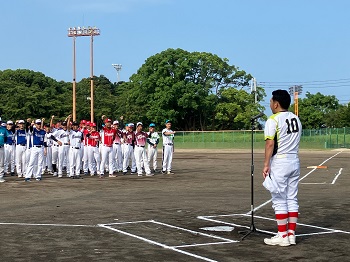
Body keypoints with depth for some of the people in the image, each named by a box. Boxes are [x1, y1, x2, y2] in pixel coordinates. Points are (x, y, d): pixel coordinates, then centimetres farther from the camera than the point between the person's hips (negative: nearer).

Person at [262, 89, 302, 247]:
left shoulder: (273, 120, -12)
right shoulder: (296, 119, 11)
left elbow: (270, 144, -18)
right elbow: (295, 141, 12)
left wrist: (266, 165, -17)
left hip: (279, 162, -7)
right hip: (294, 162, 7)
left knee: (279, 201, -1)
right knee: (292, 199, 11)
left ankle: (283, 236, 2)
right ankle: (291, 234, 13)